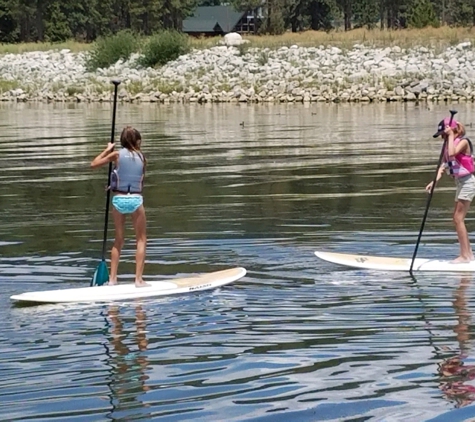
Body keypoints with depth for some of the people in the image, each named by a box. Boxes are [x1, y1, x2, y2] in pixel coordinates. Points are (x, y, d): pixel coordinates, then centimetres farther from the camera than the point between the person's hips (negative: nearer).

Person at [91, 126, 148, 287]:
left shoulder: (117, 155, -2)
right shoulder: (141, 157, 2)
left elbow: (93, 164, 5)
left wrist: (107, 150, 15)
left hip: (118, 199, 1)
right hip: (136, 199, -1)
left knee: (118, 240, 15)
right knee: (141, 239, 9)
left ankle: (112, 278, 14)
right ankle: (138, 279, 2)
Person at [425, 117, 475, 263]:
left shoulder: (463, 141, -13)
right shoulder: (450, 144, 12)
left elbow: (452, 154, -32)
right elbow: (444, 165, 7)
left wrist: (450, 136, -21)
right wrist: (434, 181, -6)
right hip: (460, 182, 9)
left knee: (458, 218, -11)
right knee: (458, 219, 11)